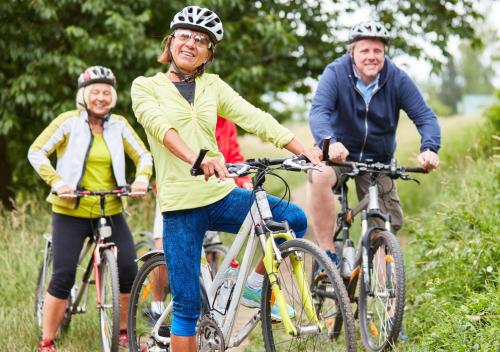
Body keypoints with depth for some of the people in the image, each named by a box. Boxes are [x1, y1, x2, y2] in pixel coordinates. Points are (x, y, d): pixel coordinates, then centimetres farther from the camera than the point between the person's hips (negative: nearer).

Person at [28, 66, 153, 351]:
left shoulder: (119, 125, 4)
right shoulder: (69, 121, -5)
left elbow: (143, 155, 7)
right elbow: (36, 152, -6)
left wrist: (142, 177, -14)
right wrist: (56, 181, -19)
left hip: (110, 212, 3)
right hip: (71, 212, -3)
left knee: (129, 272, -5)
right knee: (63, 277, -8)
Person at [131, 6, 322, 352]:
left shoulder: (213, 85, 12)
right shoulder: (146, 87, 1)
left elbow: (253, 117, 0)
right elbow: (161, 126, -19)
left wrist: (303, 149, -15)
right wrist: (197, 159, -38)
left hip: (222, 196, 4)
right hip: (180, 205, -4)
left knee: (295, 219, -11)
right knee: (187, 305, -4)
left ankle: (254, 286, 10)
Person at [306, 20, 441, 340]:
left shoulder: (398, 80, -11)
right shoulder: (336, 74, -16)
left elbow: (425, 116, -18)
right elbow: (319, 111, -31)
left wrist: (429, 148, -39)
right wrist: (329, 142, -52)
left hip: (378, 161, 2)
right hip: (339, 154, -2)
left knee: (387, 230, -1)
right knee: (319, 178, -37)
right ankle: (328, 254, -24)